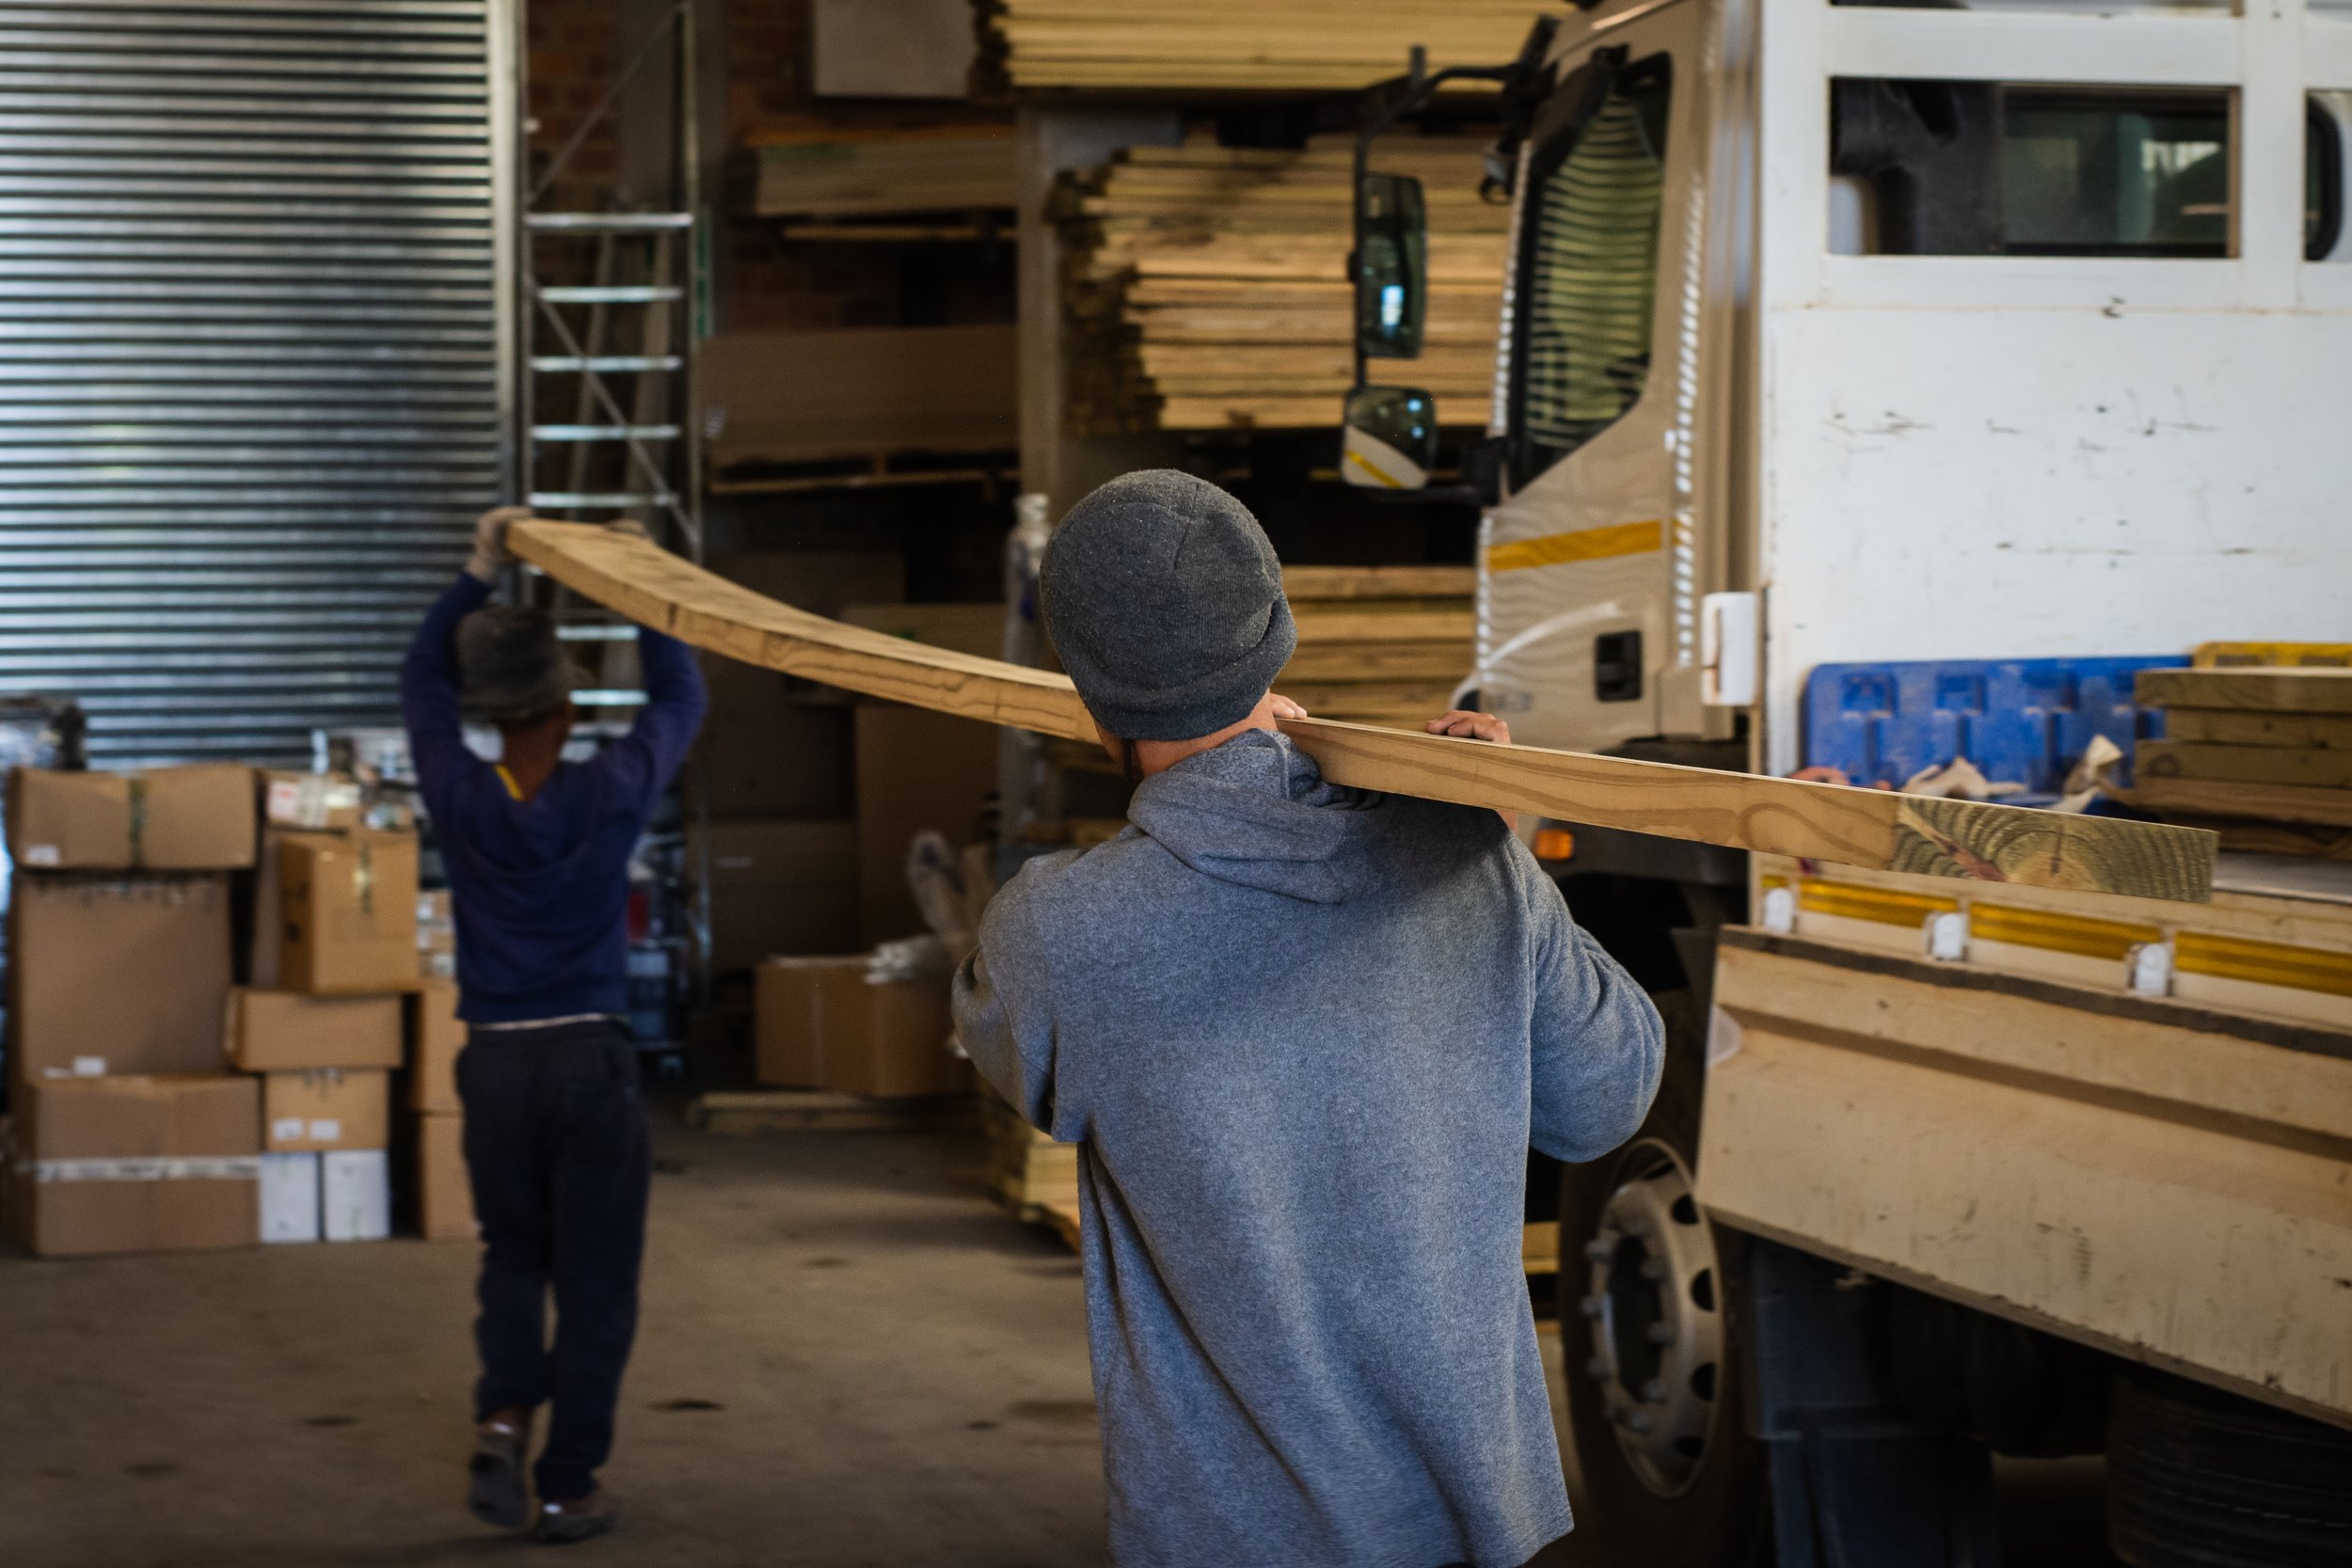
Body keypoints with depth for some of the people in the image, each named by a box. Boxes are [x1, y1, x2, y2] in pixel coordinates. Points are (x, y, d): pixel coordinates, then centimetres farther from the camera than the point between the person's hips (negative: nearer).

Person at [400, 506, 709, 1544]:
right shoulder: (609, 796, -9)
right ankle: (567, 1488, 7)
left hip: (495, 1063, 2)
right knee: (595, 1281, 6)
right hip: (590, 1060, -2)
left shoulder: (461, 799, -5)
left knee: (512, 1257, 21)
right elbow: (680, 701, 8)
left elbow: (422, 686, 14)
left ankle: (504, 1413, -2)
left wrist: (480, 575, 15)